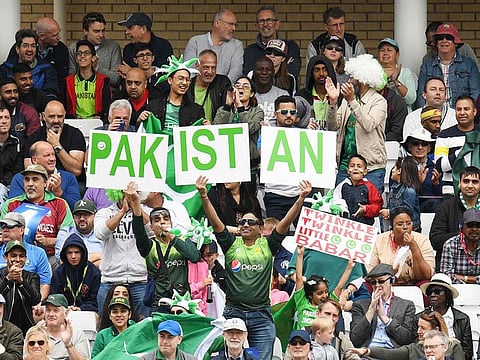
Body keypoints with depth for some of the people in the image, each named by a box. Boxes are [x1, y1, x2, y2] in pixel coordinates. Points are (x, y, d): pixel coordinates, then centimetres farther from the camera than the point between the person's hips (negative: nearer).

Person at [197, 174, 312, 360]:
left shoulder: (267, 246, 6)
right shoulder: (231, 244, 7)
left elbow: (286, 222, -2)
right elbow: (215, 221, -2)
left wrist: (301, 198, -13)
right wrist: (204, 196, -14)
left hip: (260, 316, 0)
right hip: (233, 313, 0)